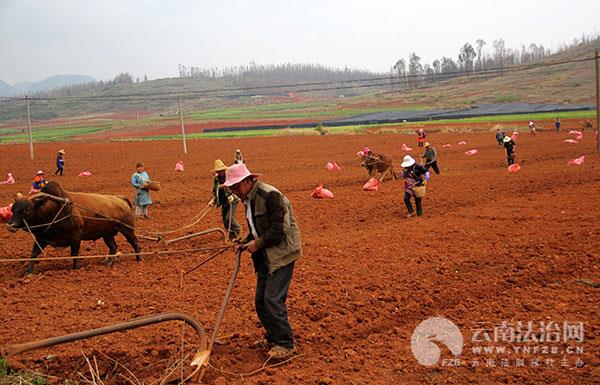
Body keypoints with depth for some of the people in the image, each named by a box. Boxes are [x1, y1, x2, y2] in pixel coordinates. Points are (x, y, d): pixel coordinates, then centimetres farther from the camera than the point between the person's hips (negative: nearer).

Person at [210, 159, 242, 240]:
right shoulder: (216, 179, 5)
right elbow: (214, 191, 17)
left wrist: (233, 196, -29)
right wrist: (213, 200, 3)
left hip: (232, 202, -6)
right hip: (223, 203, 6)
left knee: (229, 218, -17)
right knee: (225, 221, 10)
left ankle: (237, 230, 7)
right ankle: (232, 235, 27)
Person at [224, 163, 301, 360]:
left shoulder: (270, 195, -18)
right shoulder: (249, 199, 13)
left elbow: (280, 228, -22)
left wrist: (258, 243, -16)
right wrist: (246, 242, 6)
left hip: (281, 253, -9)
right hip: (265, 255, 10)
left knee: (273, 299, -12)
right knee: (261, 301, 10)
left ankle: (285, 344, 0)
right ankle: (273, 337, 26)